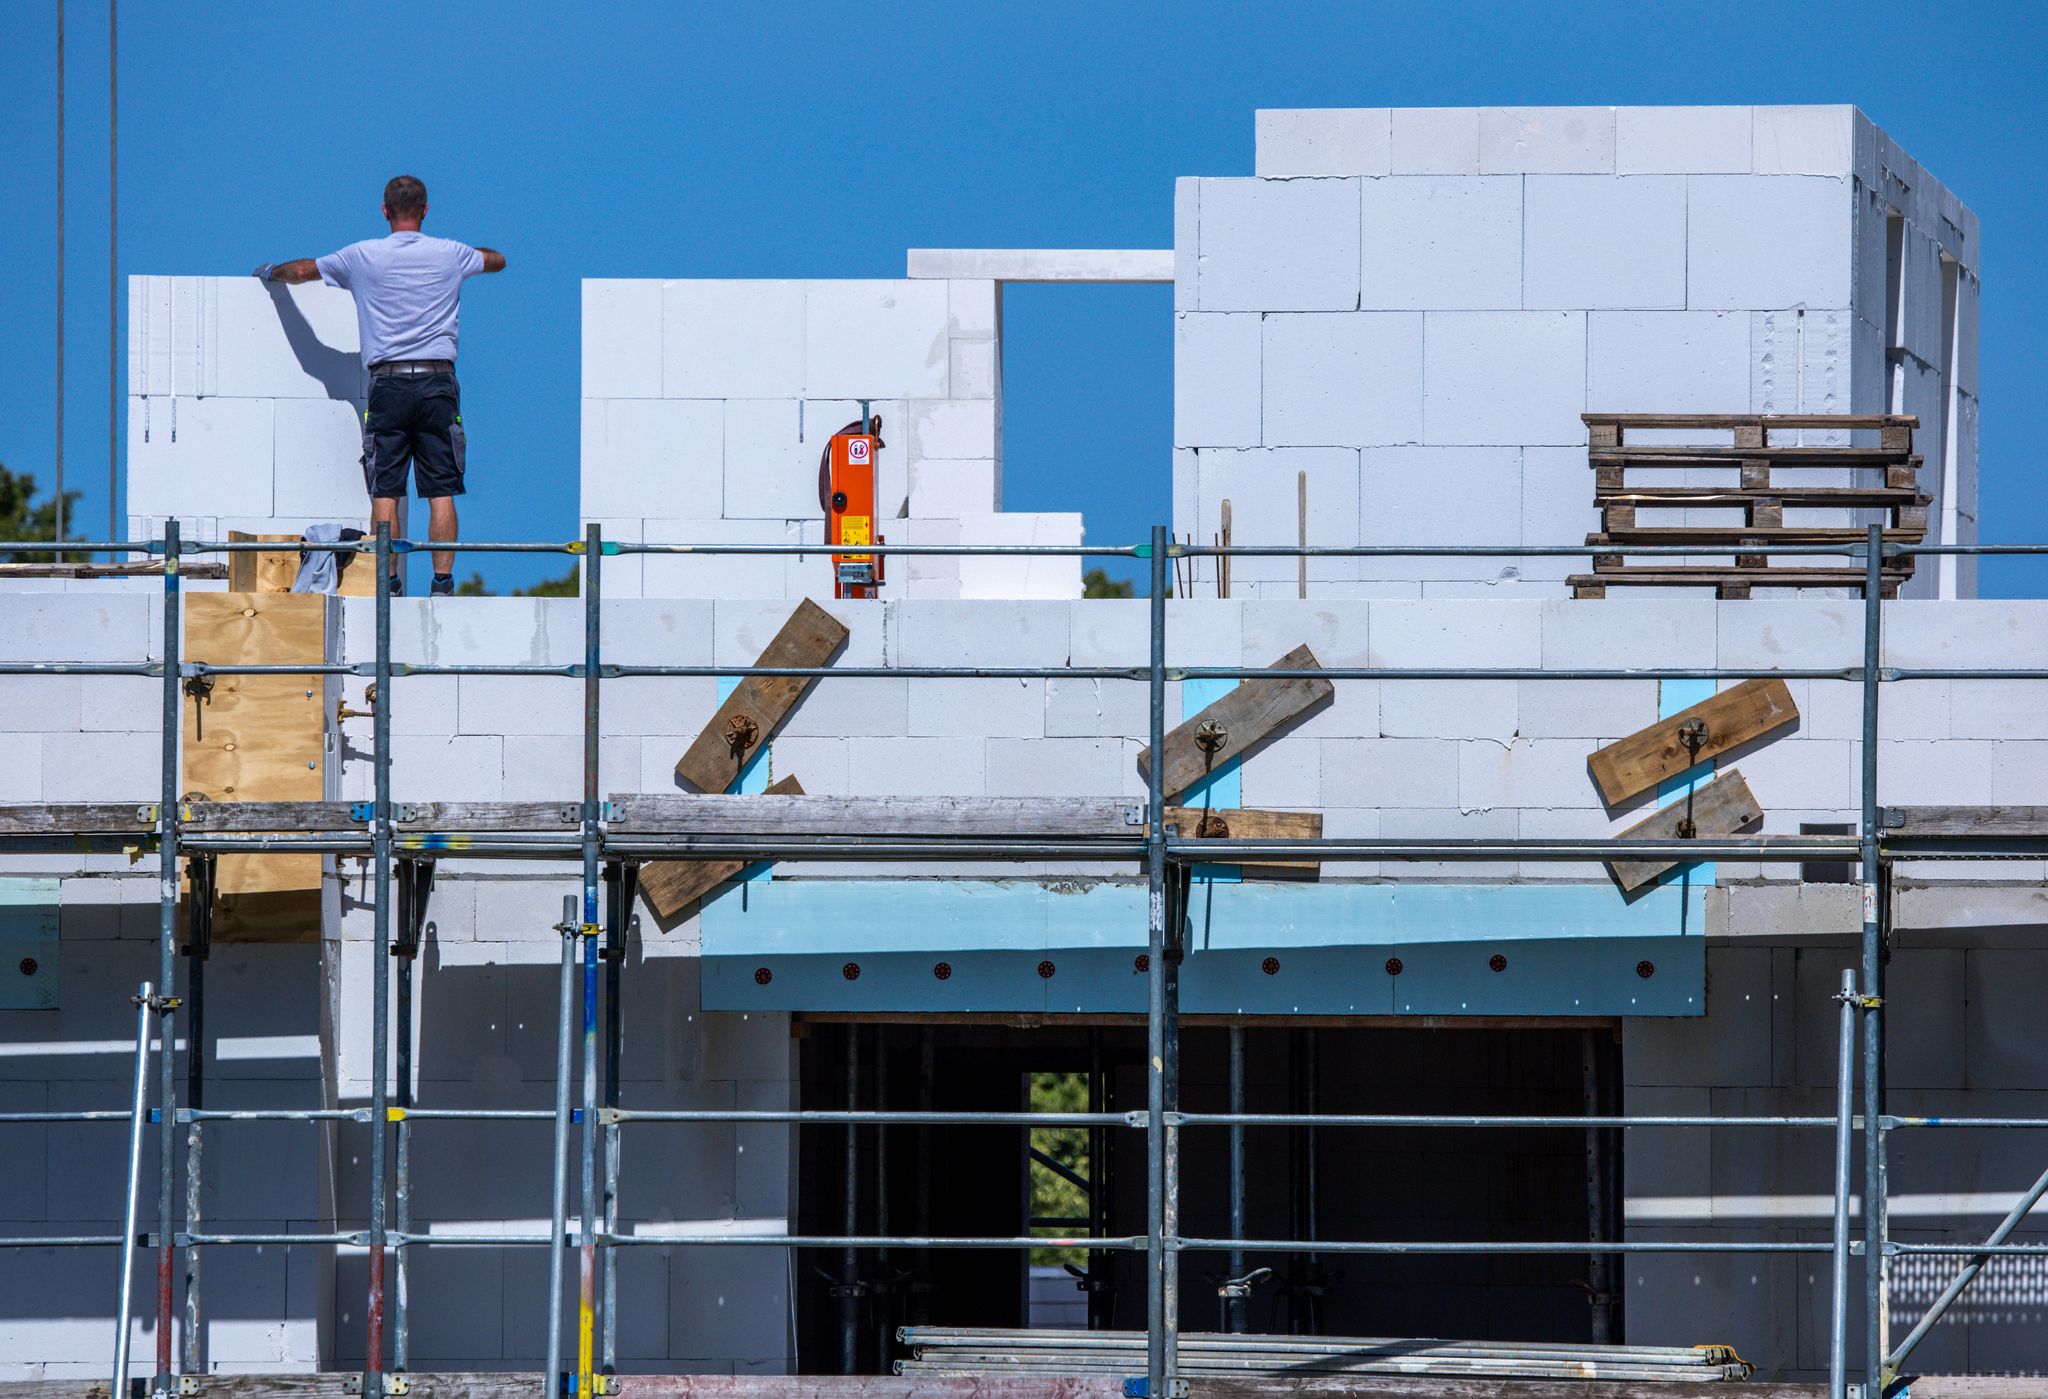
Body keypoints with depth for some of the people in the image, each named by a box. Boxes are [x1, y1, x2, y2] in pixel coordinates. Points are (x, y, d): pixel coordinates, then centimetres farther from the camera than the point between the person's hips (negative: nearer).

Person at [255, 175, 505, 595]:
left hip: (388, 383, -1)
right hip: (438, 383, 1)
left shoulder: (363, 256, 3)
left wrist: (270, 272, 38)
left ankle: (389, 583, -3)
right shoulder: (449, 254, 7)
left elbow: (301, 271, 16)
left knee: (385, 492, 1)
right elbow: (497, 260, 28)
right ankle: (443, 581, -5)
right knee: (441, 490, 0)